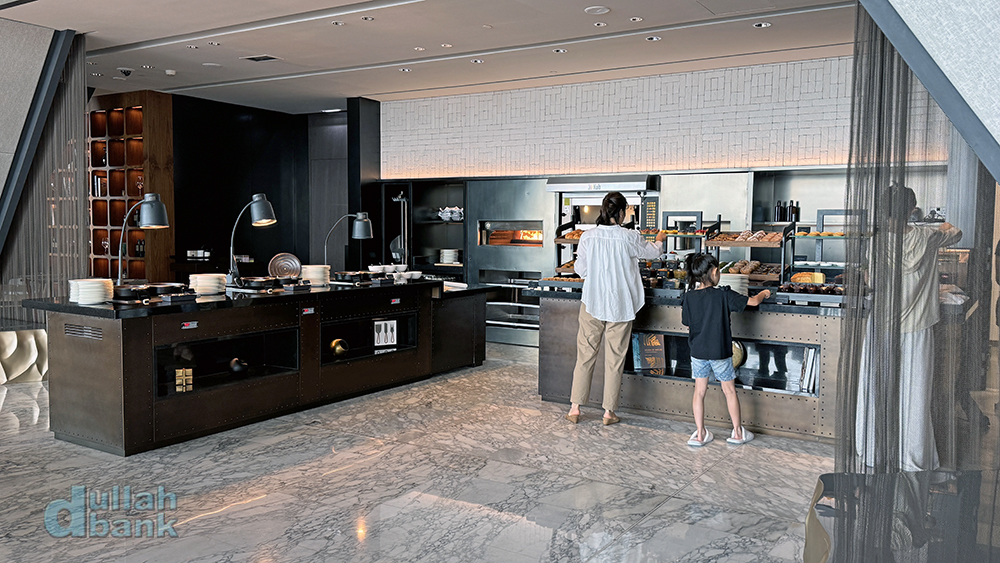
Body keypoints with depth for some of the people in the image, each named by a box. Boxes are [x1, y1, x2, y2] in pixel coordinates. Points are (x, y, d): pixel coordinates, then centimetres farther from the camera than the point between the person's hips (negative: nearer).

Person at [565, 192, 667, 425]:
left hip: (592, 303, 2)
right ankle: (609, 412, 16)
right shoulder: (629, 238, -11)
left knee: (585, 355, 10)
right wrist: (659, 240, 31)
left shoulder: (588, 237, -6)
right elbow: (652, 253, 9)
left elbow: (580, 270, 3)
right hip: (620, 305, -1)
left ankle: (575, 408, 13)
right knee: (614, 358, 8)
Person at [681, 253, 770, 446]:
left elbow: (687, 326, 3)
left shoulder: (688, 298, -5)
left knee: (699, 391, 11)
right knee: (730, 391, 12)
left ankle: (700, 434, 15)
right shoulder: (723, 295, -13)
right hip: (720, 352, -3)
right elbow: (753, 301, -5)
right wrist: (764, 294, 16)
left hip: (697, 351, 3)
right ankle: (737, 432, 22)